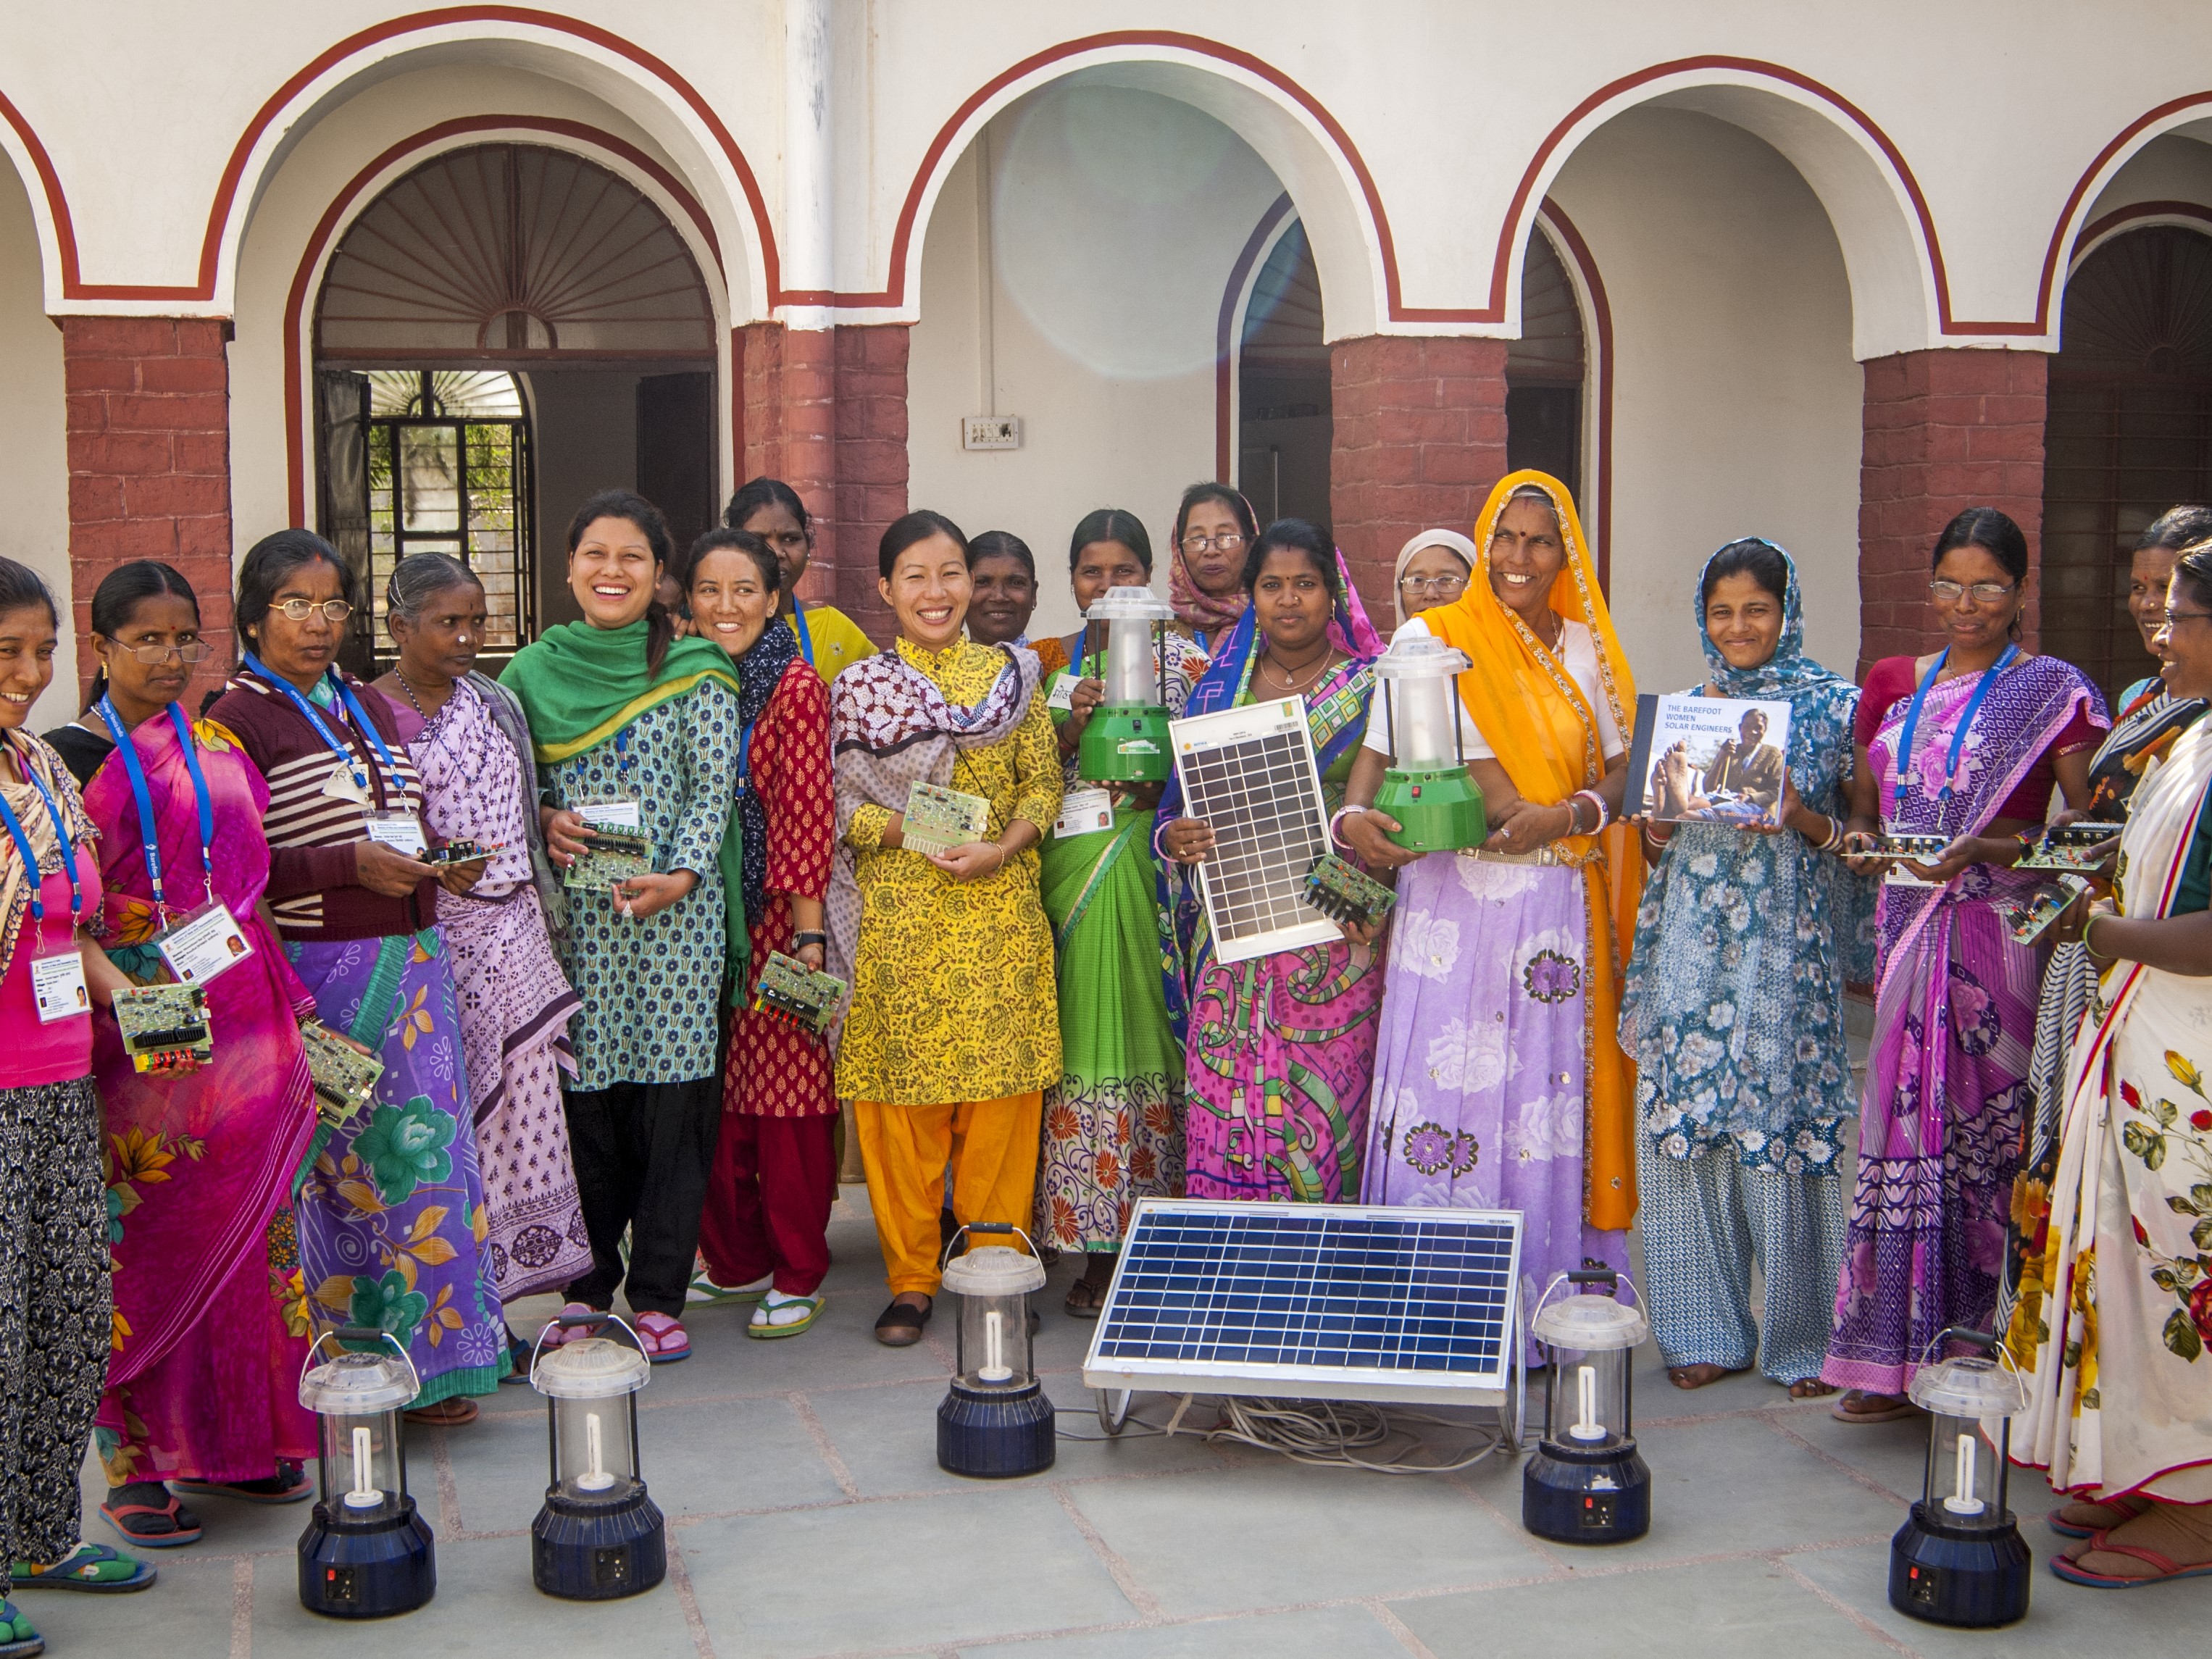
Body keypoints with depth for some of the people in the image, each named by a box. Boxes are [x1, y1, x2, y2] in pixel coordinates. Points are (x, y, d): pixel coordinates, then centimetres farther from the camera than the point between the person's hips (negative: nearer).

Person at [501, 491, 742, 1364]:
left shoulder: (694, 670, 1)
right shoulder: (536, 668, 8)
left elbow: (714, 786, -3)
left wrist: (681, 876, -15)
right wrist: (542, 818, -6)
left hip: (674, 908, -2)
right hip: (573, 913, 2)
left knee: (671, 1095, 0)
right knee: (582, 1094, 6)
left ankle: (658, 1297, 10)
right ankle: (586, 1285, 19)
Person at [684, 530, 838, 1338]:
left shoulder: (796, 686, -8)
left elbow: (807, 816, -13)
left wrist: (807, 936, -16)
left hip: (775, 916, -5)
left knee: (785, 1098, 0)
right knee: (713, 1097, 9)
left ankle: (797, 1276, 13)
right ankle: (735, 1261, 25)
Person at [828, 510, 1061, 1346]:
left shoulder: (1012, 674, 9)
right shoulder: (856, 688, 7)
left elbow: (1044, 782, 6)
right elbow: (838, 807, 2)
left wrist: (1002, 846, -11)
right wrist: (913, 828, -15)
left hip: (999, 910, 1)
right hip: (895, 916, 0)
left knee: (1000, 1096, 1)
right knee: (900, 1101, 2)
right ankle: (910, 1278, 13)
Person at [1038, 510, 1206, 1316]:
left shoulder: (1185, 659, 5)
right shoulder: (1048, 663, 12)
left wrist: (1160, 785, -15)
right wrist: (1070, 727, -11)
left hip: (1156, 877, -2)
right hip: (1071, 876, 2)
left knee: (1154, 1037, -1)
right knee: (1083, 1045, 0)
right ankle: (1095, 1247, 6)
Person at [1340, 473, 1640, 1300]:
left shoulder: (1586, 649, 11)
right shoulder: (1432, 636, 4)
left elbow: (1622, 769, 9)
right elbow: (1379, 746, -2)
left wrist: (1566, 816, -11)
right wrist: (1355, 814, -22)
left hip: (1558, 910, 2)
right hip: (1453, 897, -2)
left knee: (1549, 1103, 2)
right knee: (1443, 1094, -4)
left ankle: (1548, 1311, 12)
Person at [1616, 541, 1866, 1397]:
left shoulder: (1834, 705, 3)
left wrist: (1806, 820, -16)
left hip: (1788, 942, -4)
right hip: (1694, 939, 4)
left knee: (1783, 1124, -4)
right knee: (1689, 1124, 3)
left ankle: (1802, 1338, 9)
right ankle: (1705, 1328, 14)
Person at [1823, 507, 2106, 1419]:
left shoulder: (2052, 692, 2)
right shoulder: (1892, 683, 16)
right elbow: (1861, 803, 21)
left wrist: (1991, 849, -18)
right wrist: (1860, 841, -1)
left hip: (1996, 932, -4)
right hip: (1905, 928, 4)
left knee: (1980, 1126, -5)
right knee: (1902, 1122, 1)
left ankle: (1972, 1348, 4)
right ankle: (1895, 1356, 6)